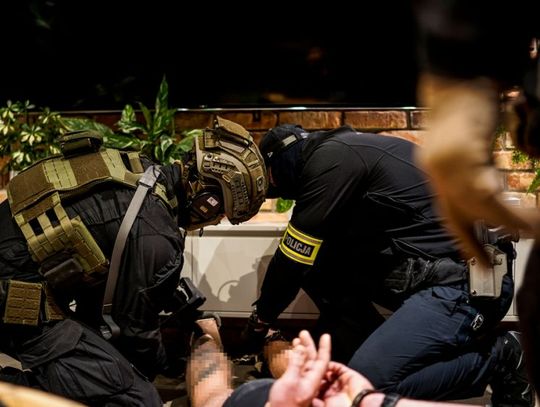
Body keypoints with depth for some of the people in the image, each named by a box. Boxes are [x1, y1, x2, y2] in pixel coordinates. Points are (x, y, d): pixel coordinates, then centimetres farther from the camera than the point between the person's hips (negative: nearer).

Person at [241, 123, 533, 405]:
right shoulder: (346, 155, 20)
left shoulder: (331, 157, -10)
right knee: (318, 265, 9)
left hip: (465, 284, -10)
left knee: (367, 382, -18)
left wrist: (260, 320, 9)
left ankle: (496, 358, -2)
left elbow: (294, 259, -6)